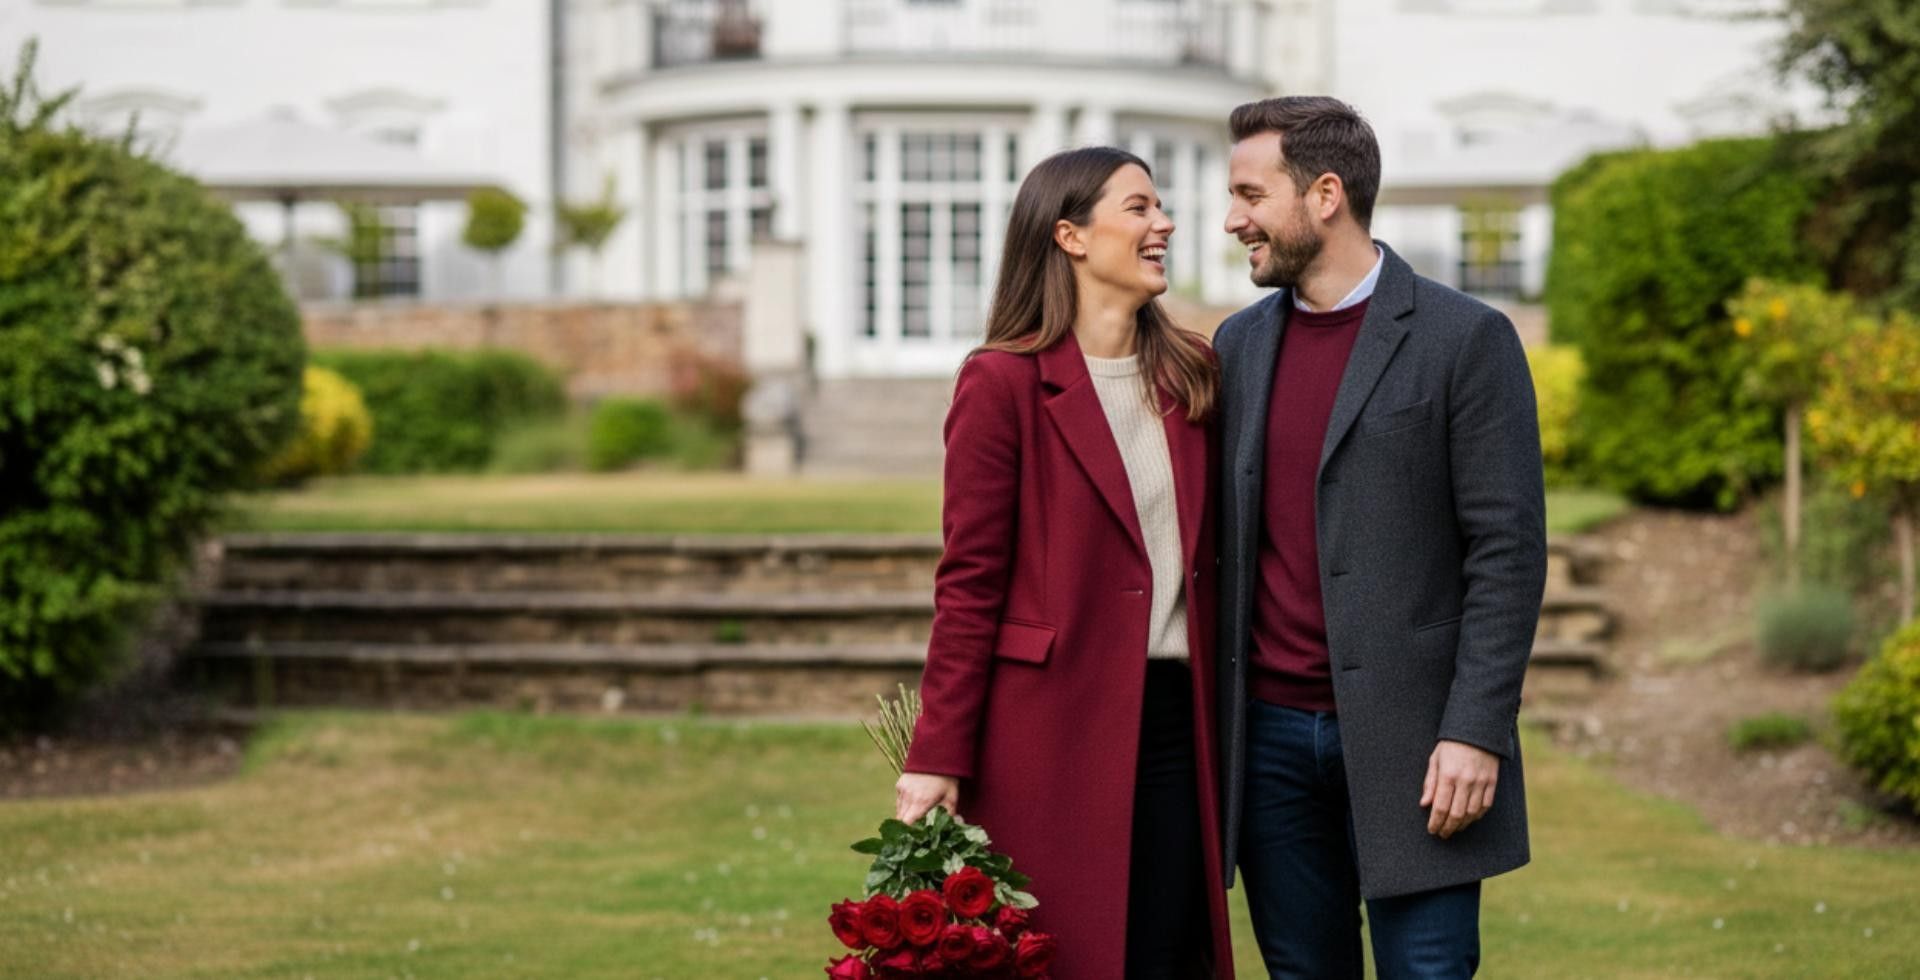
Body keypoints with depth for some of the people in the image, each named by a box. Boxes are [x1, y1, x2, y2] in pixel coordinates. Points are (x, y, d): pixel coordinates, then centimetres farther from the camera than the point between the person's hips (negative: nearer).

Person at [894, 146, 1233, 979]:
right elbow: (970, 583, -7)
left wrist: (1220, 727, 10)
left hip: (1174, 723, 5)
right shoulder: (1004, 381, -6)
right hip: (1054, 728, -5)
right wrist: (937, 759, -10)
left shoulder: (1190, 378, 11)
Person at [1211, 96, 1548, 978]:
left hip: (1408, 737, -5)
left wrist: (1476, 733, -15)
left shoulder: (1465, 339, -5)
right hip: (1270, 731, 5)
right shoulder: (1239, 345, 12)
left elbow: (1508, 550, -8)